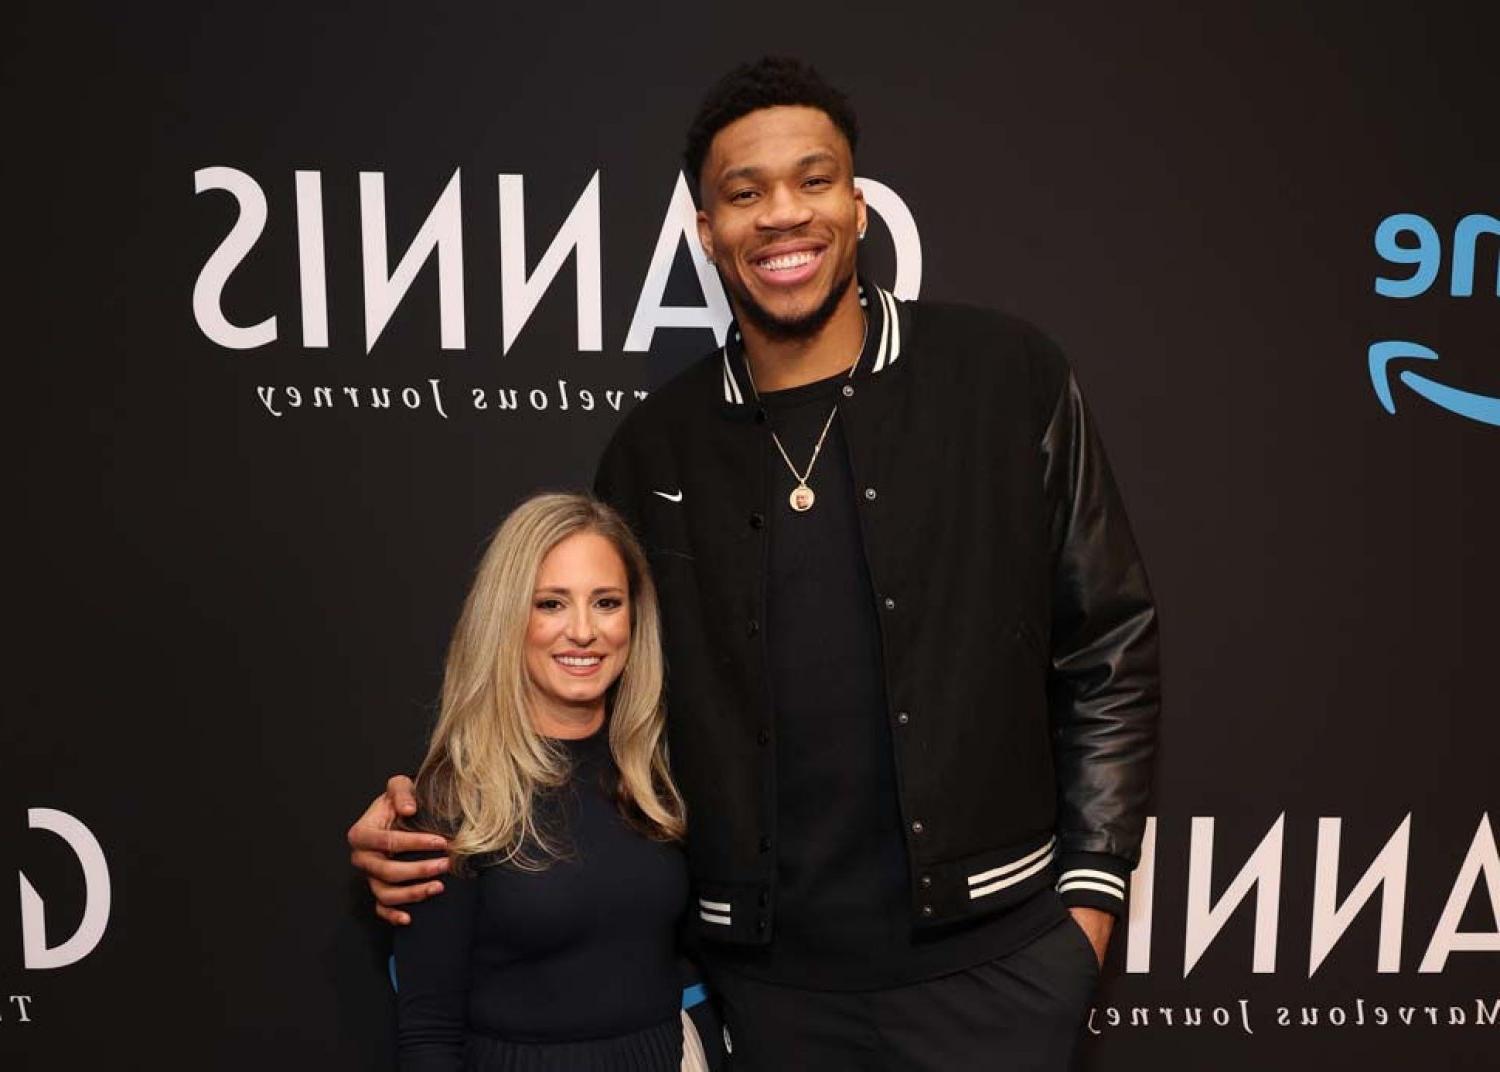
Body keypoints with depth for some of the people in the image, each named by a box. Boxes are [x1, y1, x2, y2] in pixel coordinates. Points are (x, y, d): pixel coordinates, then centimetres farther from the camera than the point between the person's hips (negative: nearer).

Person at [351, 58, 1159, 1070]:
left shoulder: (1008, 377, -6)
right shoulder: (657, 446, 0)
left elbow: (1110, 651, -1)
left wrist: (1090, 893, -3)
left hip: (988, 956, -1)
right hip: (770, 975, 2)